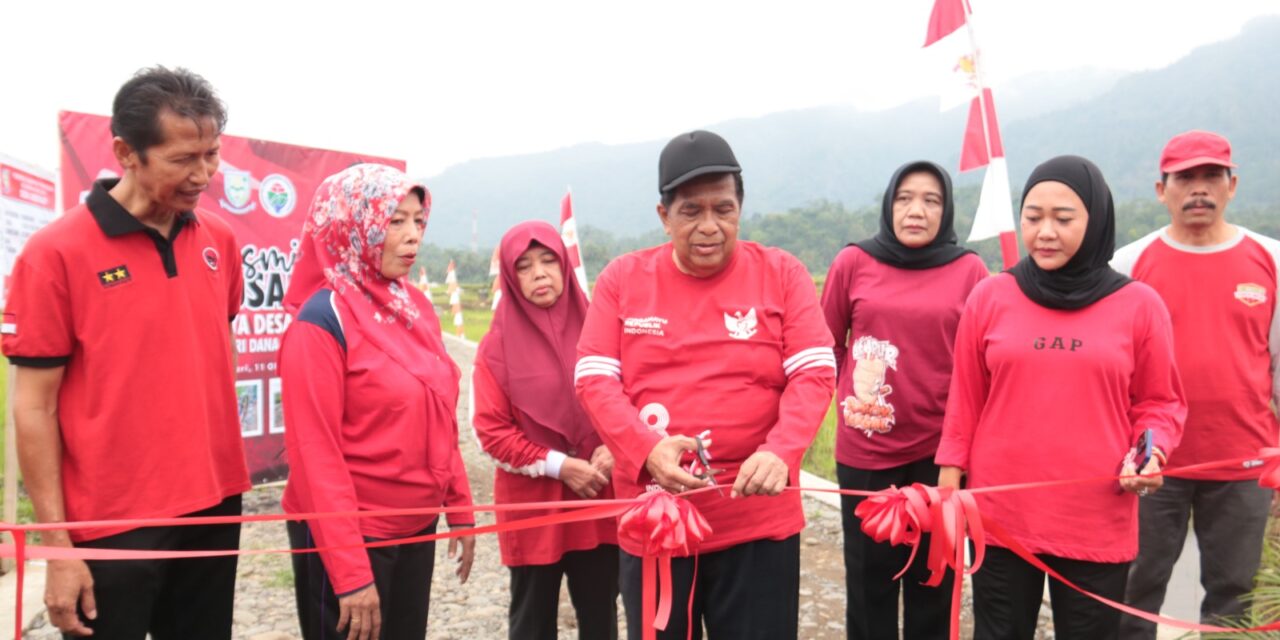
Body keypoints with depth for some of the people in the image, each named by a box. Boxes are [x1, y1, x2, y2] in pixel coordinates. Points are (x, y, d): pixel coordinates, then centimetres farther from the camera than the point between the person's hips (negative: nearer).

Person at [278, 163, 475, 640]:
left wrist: (459, 507, 8)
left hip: (416, 527, 7)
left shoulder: (415, 307, 4)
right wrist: (349, 572, -20)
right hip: (350, 536, -7)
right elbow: (315, 454, -18)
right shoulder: (322, 319, -16)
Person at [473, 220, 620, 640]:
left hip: (600, 499, 2)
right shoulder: (498, 345, -5)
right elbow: (491, 430, -8)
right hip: (531, 502, -2)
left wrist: (613, 449, -12)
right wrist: (558, 465, -15)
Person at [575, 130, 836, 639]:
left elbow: (814, 373, -7)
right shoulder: (622, 279, 2)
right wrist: (647, 448, -22)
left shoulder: (782, 274, -1)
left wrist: (781, 452, -25)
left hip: (757, 520, -1)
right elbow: (594, 378, -4)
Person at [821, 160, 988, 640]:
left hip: (939, 453, 0)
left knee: (932, 582, 14)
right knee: (869, 581, 13)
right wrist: (849, 398, 4)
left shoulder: (970, 271, -2)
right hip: (864, 451, 0)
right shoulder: (853, 262, -1)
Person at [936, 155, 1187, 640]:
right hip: (1000, 515, 1)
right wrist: (949, 478, 2)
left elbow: (1160, 402, 6)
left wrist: (1151, 450, -13)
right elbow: (965, 402, 4)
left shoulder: (1139, 305, -2)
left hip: (1098, 523, 0)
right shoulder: (988, 298, 0)